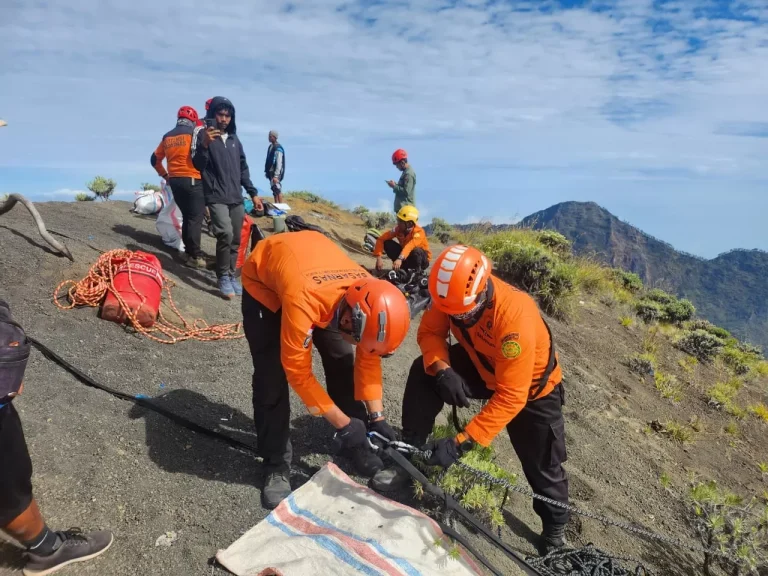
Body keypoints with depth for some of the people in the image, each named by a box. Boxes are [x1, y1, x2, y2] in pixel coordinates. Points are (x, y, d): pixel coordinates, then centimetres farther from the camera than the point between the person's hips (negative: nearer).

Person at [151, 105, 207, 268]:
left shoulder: (167, 136, 15)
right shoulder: (194, 132, -3)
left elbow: (155, 159, 19)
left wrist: (165, 175, 25)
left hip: (175, 181, 7)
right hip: (193, 180, -7)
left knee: (186, 216, 16)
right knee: (196, 217, -6)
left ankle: (188, 252, 18)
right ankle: (195, 256, -10)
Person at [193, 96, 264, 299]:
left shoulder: (234, 139, 16)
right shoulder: (204, 136, -1)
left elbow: (243, 169, 21)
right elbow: (198, 166, -10)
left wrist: (253, 193, 16)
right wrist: (204, 145, -25)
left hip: (237, 198, 6)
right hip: (216, 197, -6)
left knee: (235, 240, 7)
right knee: (226, 234, -22)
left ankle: (231, 275, 21)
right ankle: (223, 277, -8)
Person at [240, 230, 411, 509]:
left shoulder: (370, 300, -27)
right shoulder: (305, 301, -45)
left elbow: (368, 358, -10)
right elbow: (298, 371, -32)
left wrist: (376, 417, -10)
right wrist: (344, 424, -26)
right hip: (264, 277, -4)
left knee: (342, 362, 0)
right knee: (272, 376, -14)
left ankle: (357, 441, 19)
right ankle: (276, 466, 3)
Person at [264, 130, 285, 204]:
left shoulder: (278, 148, -15)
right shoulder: (270, 146, 13)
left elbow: (279, 163, -20)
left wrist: (276, 176, -24)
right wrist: (266, 171, 16)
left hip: (276, 173, -9)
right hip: (270, 172, 9)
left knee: (278, 190, -9)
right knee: (274, 190, 11)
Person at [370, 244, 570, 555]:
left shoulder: (515, 316, -42)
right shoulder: (453, 293, -26)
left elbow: (510, 398, -38)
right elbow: (429, 332, -12)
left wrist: (460, 443, -39)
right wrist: (443, 370, -34)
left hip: (532, 388, -4)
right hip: (481, 367, 4)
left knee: (543, 466, 5)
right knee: (423, 372, -18)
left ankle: (555, 529, 34)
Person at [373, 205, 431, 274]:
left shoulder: (419, 232, -30)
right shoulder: (398, 229, -15)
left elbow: (410, 246, -49)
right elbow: (381, 239, -17)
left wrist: (400, 259, -65)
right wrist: (379, 257, -32)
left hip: (421, 257, -5)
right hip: (406, 255, 5)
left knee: (416, 251, -41)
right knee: (387, 243, -17)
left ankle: (417, 271, -12)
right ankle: (402, 268, -5)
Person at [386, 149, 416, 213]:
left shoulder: (408, 174, -15)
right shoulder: (406, 172, 17)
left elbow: (406, 191, -22)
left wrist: (394, 186, -13)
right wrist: (395, 185, 6)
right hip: (402, 207, 11)